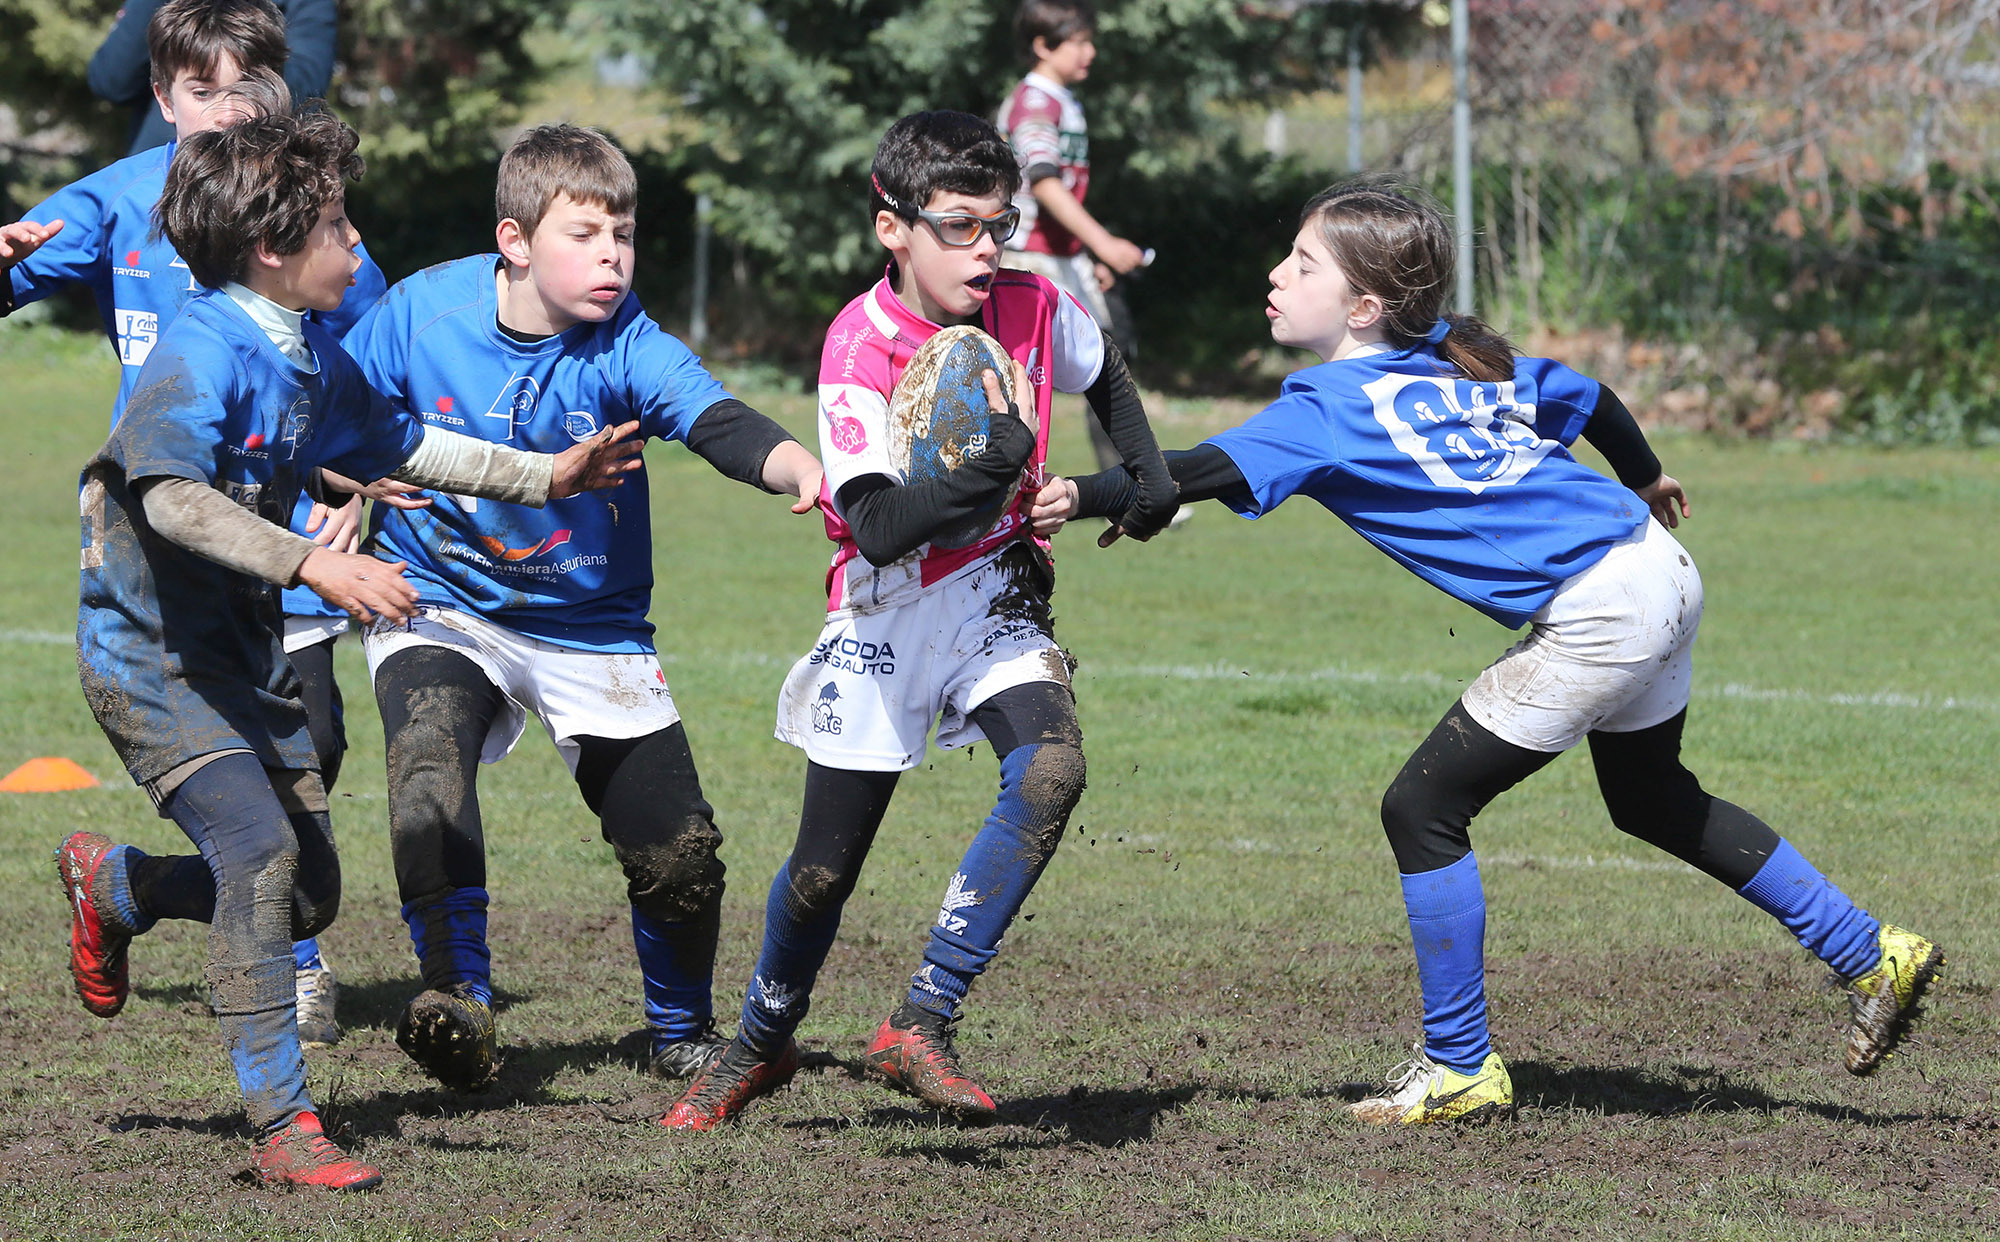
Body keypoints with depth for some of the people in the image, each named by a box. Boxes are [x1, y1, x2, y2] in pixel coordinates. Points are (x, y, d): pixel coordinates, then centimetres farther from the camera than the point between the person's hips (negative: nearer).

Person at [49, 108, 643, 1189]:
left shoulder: (311, 356, 5)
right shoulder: (202, 352, -22)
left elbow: (397, 446, 23)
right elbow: (172, 497, -37)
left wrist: (544, 478, 21)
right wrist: (312, 564, -47)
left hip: (242, 646, 9)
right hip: (148, 646, -9)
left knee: (310, 887, 9)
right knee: (260, 850, -21)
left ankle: (110, 886, 36)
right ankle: (283, 1129, -17)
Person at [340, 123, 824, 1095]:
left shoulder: (625, 344, -17)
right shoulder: (423, 311, -12)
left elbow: (717, 422, -35)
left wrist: (807, 470, -54)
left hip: (593, 629, 1)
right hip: (443, 611, 0)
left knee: (679, 854, 0)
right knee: (430, 760, -32)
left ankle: (684, 1034, 28)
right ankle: (458, 1003, -25)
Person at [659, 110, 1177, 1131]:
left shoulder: (1032, 309, -7)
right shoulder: (860, 348, -20)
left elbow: (1104, 374, 19)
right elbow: (879, 528, -30)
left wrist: (1145, 475, 6)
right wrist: (995, 467, -41)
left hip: (995, 590, 3)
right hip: (886, 608, -3)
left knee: (1050, 770, -26)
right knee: (825, 866, 2)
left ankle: (920, 1029, -20)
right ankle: (760, 1044, 33)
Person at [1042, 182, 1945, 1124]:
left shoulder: (1334, 405, -10)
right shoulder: (1461, 364, 12)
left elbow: (1216, 471, -24)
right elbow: (1589, 398, 25)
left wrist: (1081, 497, -33)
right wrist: (1643, 481, 44)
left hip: (1596, 613, -9)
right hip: (1658, 566, 9)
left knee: (1422, 810, 0)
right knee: (1649, 798, 30)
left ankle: (1461, 1067, 8)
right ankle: (1870, 956, 36)